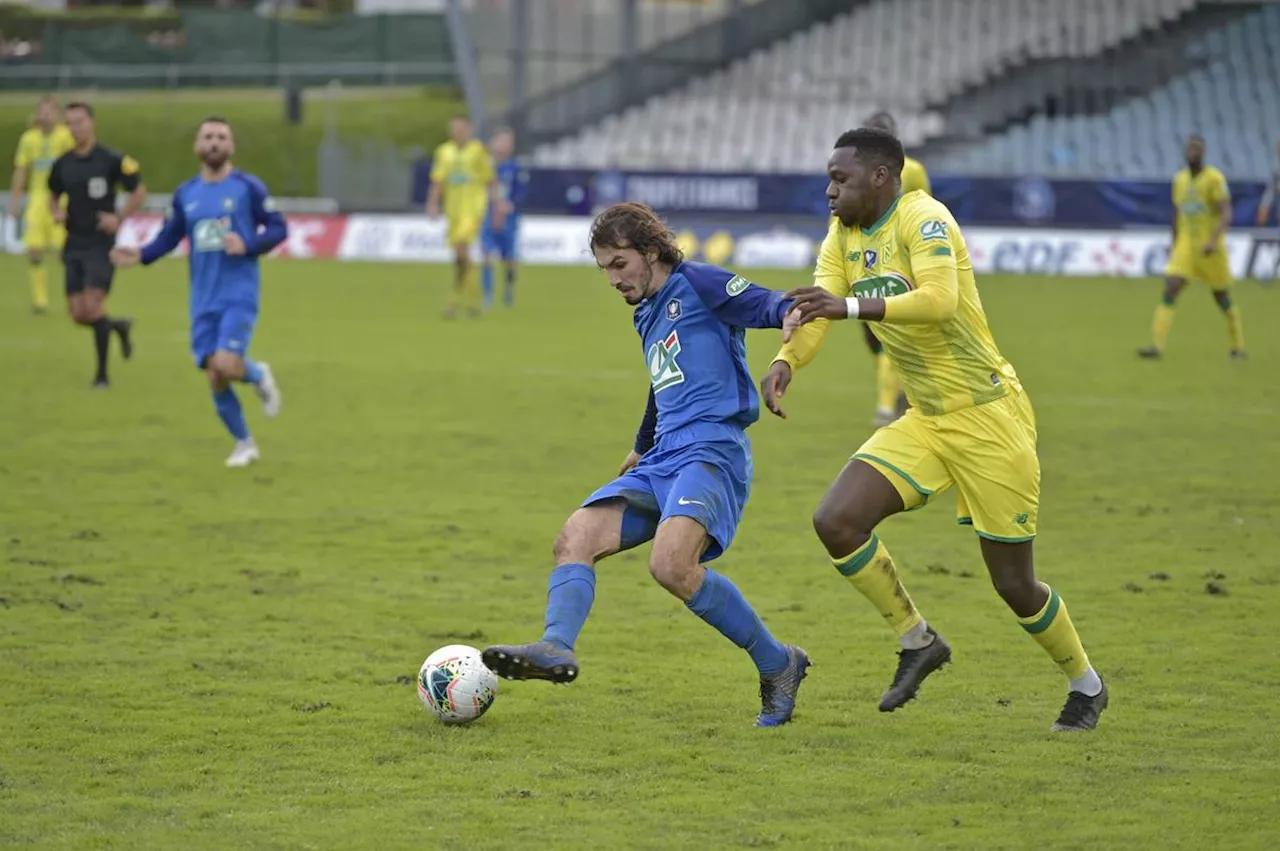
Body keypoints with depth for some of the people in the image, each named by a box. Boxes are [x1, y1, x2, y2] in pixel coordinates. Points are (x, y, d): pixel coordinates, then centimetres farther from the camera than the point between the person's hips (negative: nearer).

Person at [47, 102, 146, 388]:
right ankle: (119, 326, 33)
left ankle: (102, 373, -3)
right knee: (78, 314, 1)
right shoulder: (62, 165, 5)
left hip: (101, 243, -5)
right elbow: (54, 196, 21)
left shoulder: (112, 160, -8)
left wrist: (120, 217, -13)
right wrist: (57, 212, -2)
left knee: (92, 306, -16)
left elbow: (139, 192, 1)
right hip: (74, 244, 5)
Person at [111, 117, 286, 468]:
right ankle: (244, 443, 22)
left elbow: (279, 228, -2)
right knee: (215, 379, 2)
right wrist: (141, 255, -7)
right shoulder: (185, 195, 8)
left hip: (239, 296, -4)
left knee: (226, 366, -22)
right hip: (203, 301, 4)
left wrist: (248, 245, -18)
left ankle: (259, 376, 14)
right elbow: (168, 238, 12)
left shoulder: (248, 187, -4)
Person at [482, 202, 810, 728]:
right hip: (661, 465, 9)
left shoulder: (696, 284, 0)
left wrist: (791, 313, -37)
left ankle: (777, 665, -13)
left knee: (671, 564, -29)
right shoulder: (647, 316, 25)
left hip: (712, 453, -9)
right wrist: (642, 449, 55)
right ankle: (556, 648, -30)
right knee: (575, 539, -9)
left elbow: (765, 305, -13)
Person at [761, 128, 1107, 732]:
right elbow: (814, 309, -3)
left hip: (988, 417, -7)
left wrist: (850, 306, -42)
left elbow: (939, 299, -34)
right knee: (836, 522, -11)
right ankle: (916, 642, 7)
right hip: (925, 421, 7)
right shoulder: (844, 237, 7)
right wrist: (785, 360, -24)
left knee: (1014, 585, 0)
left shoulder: (923, 219, -18)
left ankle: (1085, 685, 25)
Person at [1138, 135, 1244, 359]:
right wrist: (1174, 245, 20)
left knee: (1222, 298, 7)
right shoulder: (1179, 179, 8)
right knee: (1170, 290, -13)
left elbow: (1226, 214, -18)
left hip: (1211, 248, -4)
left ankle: (1238, 347, 26)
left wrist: (1213, 240, -31)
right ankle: (1157, 346, -19)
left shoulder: (1215, 179, -10)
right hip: (1186, 246, 4)